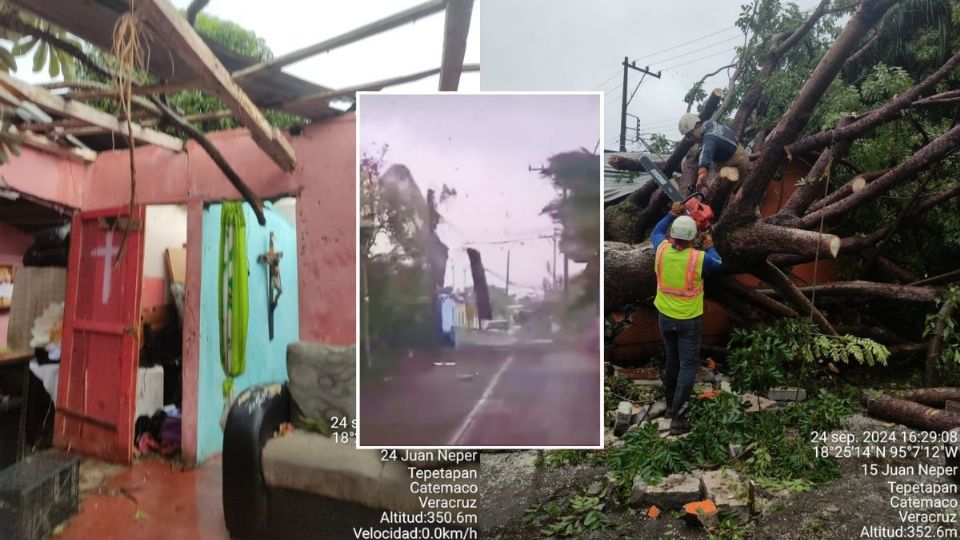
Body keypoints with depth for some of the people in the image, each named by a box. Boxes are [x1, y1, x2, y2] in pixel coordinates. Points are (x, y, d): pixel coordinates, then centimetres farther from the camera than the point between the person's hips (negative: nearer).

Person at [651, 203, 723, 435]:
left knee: (672, 361, 20)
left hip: (665, 317, 5)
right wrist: (710, 247, 19)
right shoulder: (699, 258, -20)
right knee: (688, 366, -1)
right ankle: (677, 417, -7)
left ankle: (671, 405, 34)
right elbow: (717, 264, 3)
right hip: (689, 320, -5)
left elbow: (657, 232, 13)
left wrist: (672, 214, 20)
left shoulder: (662, 250, -11)